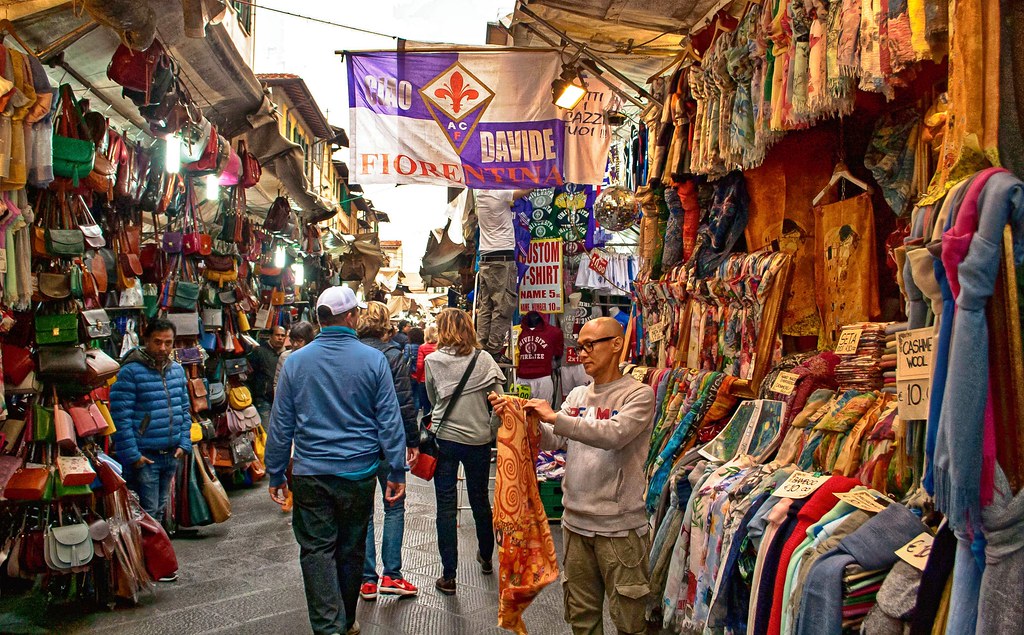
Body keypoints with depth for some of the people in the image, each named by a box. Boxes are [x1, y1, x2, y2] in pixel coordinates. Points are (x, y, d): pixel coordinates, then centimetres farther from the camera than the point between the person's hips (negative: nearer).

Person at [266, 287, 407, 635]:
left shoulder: (296, 361, -1)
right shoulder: (373, 359, -6)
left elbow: (281, 425, 3)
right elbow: (389, 420, -5)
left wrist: (275, 474, 11)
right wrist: (397, 471, 1)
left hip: (311, 474, 0)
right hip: (359, 473, 0)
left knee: (316, 550, 7)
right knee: (351, 548, 14)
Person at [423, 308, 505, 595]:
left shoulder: (432, 361, -5)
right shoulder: (484, 359, -3)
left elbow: (432, 399, 7)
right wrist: (491, 430, 4)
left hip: (445, 438, -2)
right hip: (479, 440, 2)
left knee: (446, 507, 6)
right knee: (480, 500, 20)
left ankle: (448, 576, 9)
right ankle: (486, 558, 39)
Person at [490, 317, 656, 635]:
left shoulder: (639, 394, -8)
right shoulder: (577, 395, 10)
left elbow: (614, 434, -25)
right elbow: (551, 440, 1)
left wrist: (555, 417, -24)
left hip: (619, 526, -5)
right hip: (575, 522, 5)